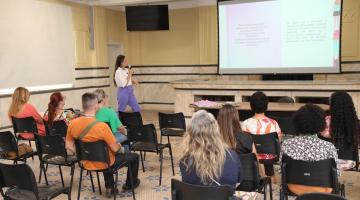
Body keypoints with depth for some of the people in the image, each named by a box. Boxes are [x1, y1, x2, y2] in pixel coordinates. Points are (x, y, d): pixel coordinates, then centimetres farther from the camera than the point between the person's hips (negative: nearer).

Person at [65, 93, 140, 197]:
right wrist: (120, 146, 1)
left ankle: (109, 187, 40)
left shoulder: (73, 123, -13)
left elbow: (68, 146, -1)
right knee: (134, 157, 18)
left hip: (87, 164, 6)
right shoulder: (102, 126, -31)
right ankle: (130, 184, 41)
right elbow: (115, 149, -22)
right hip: (104, 164, -6)